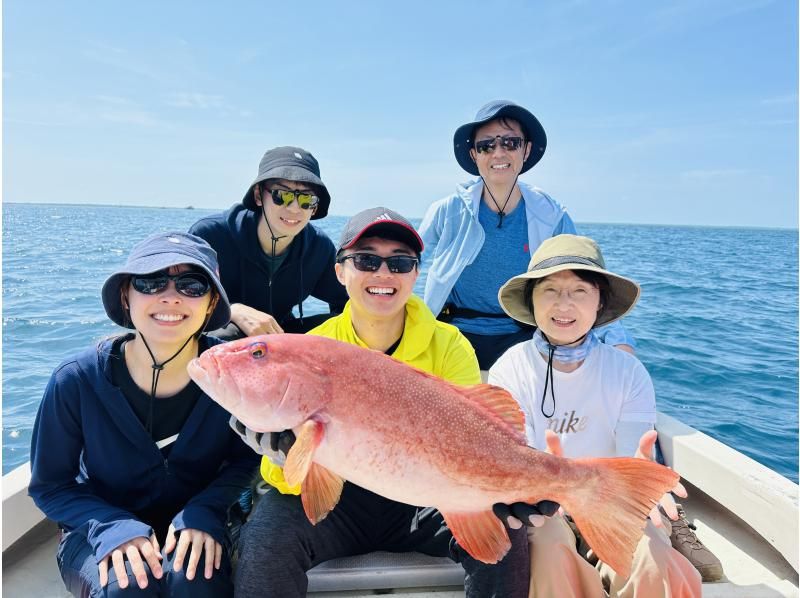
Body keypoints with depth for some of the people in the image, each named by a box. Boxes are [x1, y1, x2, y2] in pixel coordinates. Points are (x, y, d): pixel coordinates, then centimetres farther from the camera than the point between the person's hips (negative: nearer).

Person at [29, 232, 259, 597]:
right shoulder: (76, 380, -19)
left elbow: (246, 458, -5)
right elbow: (50, 486, -6)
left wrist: (204, 512, -22)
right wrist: (113, 527, -23)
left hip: (194, 529, 0)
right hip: (99, 529, 0)